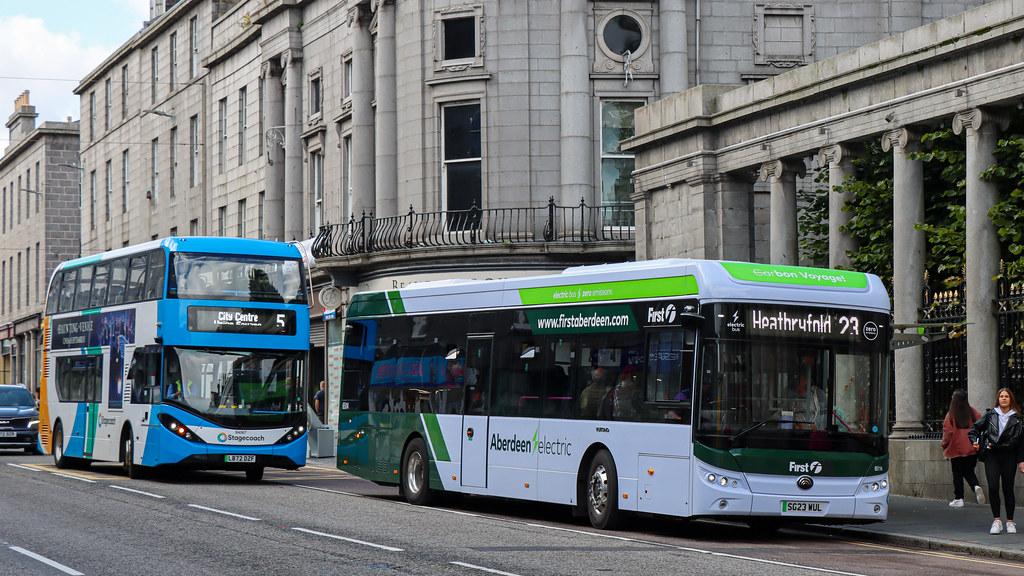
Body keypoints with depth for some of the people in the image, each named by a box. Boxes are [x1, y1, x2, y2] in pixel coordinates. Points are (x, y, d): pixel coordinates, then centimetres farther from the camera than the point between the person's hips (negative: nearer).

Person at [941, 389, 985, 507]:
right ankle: (976, 486, -14)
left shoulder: (950, 415, -9)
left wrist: (944, 445, 6)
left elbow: (948, 432, -9)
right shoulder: (972, 412, -1)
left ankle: (958, 499, 8)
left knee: (957, 474, 8)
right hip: (972, 449, 3)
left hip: (956, 449, -3)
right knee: (969, 471, 14)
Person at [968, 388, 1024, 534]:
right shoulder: (990, 415, 8)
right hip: (991, 455, 0)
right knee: (993, 487, -11)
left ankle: (1010, 522, 12)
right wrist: (975, 442, -3)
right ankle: (996, 521, -4)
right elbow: (975, 428, 15)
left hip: (1009, 455, 0)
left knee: (1008, 488, 2)